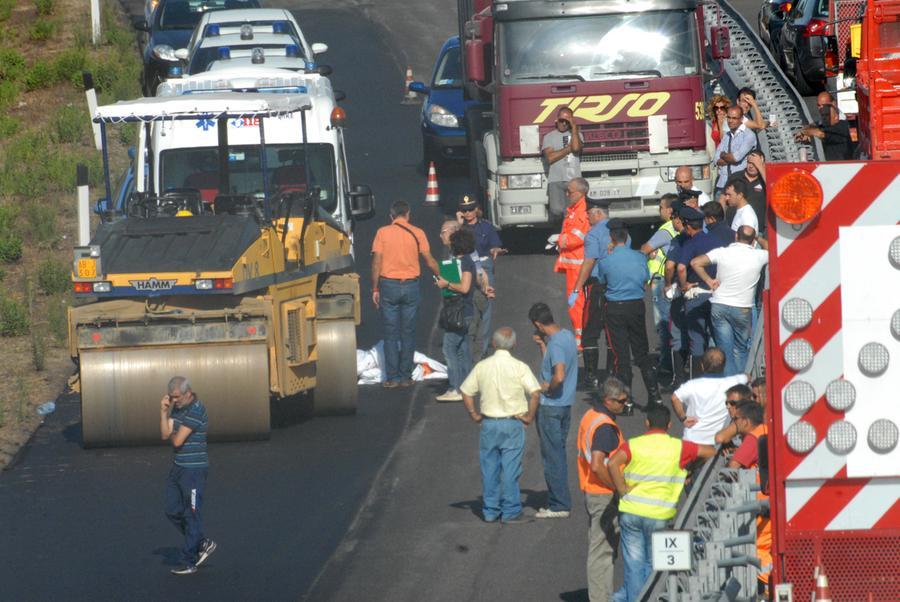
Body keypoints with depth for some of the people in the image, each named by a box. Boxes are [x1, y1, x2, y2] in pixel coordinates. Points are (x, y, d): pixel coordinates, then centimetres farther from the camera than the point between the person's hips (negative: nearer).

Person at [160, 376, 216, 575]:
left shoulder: (196, 411, -19)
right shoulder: (176, 408, 10)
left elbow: (177, 441, -22)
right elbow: (165, 434, 4)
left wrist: (171, 435, 1)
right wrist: (163, 411, -7)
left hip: (194, 469, -9)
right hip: (178, 467, 9)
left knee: (191, 515, -1)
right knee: (173, 511, 13)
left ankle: (189, 562, 4)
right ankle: (202, 544, 27)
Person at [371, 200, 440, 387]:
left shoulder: (383, 232, -2)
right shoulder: (417, 233, -1)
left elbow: (376, 262, -4)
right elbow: (429, 261, 1)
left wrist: (375, 289, 2)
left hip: (389, 285, -1)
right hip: (410, 286, 1)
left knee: (391, 333, 4)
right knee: (408, 333, 8)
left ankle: (392, 377, 3)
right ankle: (406, 376, 9)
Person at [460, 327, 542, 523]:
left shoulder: (482, 366, 0)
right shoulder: (520, 368, -8)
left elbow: (466, 392, 3)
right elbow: (535, 393, -15)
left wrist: (473, 414, 13)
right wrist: (529, 416, -3)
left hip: (489, 424, 2)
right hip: (513, 424, -2)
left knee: (489, 468, 10)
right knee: (511, 469, 2)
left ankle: (490, 511, 14)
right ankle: (511, 511, 4)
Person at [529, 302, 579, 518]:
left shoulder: (556, 344, -22)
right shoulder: (567, 335, 7)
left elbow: (559, 376, -34)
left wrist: (548, 388, -16)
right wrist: (542, 345, 12)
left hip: (551, 406, -9)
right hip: (565, 404, 9)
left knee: (552, 456, -1)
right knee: (558, 454, 16)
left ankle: (559, 506, 3)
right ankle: (558, 502, 22)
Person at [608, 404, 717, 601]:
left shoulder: (633, 445, -1)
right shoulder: (678, 447, -1)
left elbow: (613, 464, -17)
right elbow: (710, 452, 3)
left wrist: (623, 491, -8)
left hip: (631, 511, 1)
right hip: (659, 516, -1)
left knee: (634, 565, 7)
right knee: (653, 565, 13)